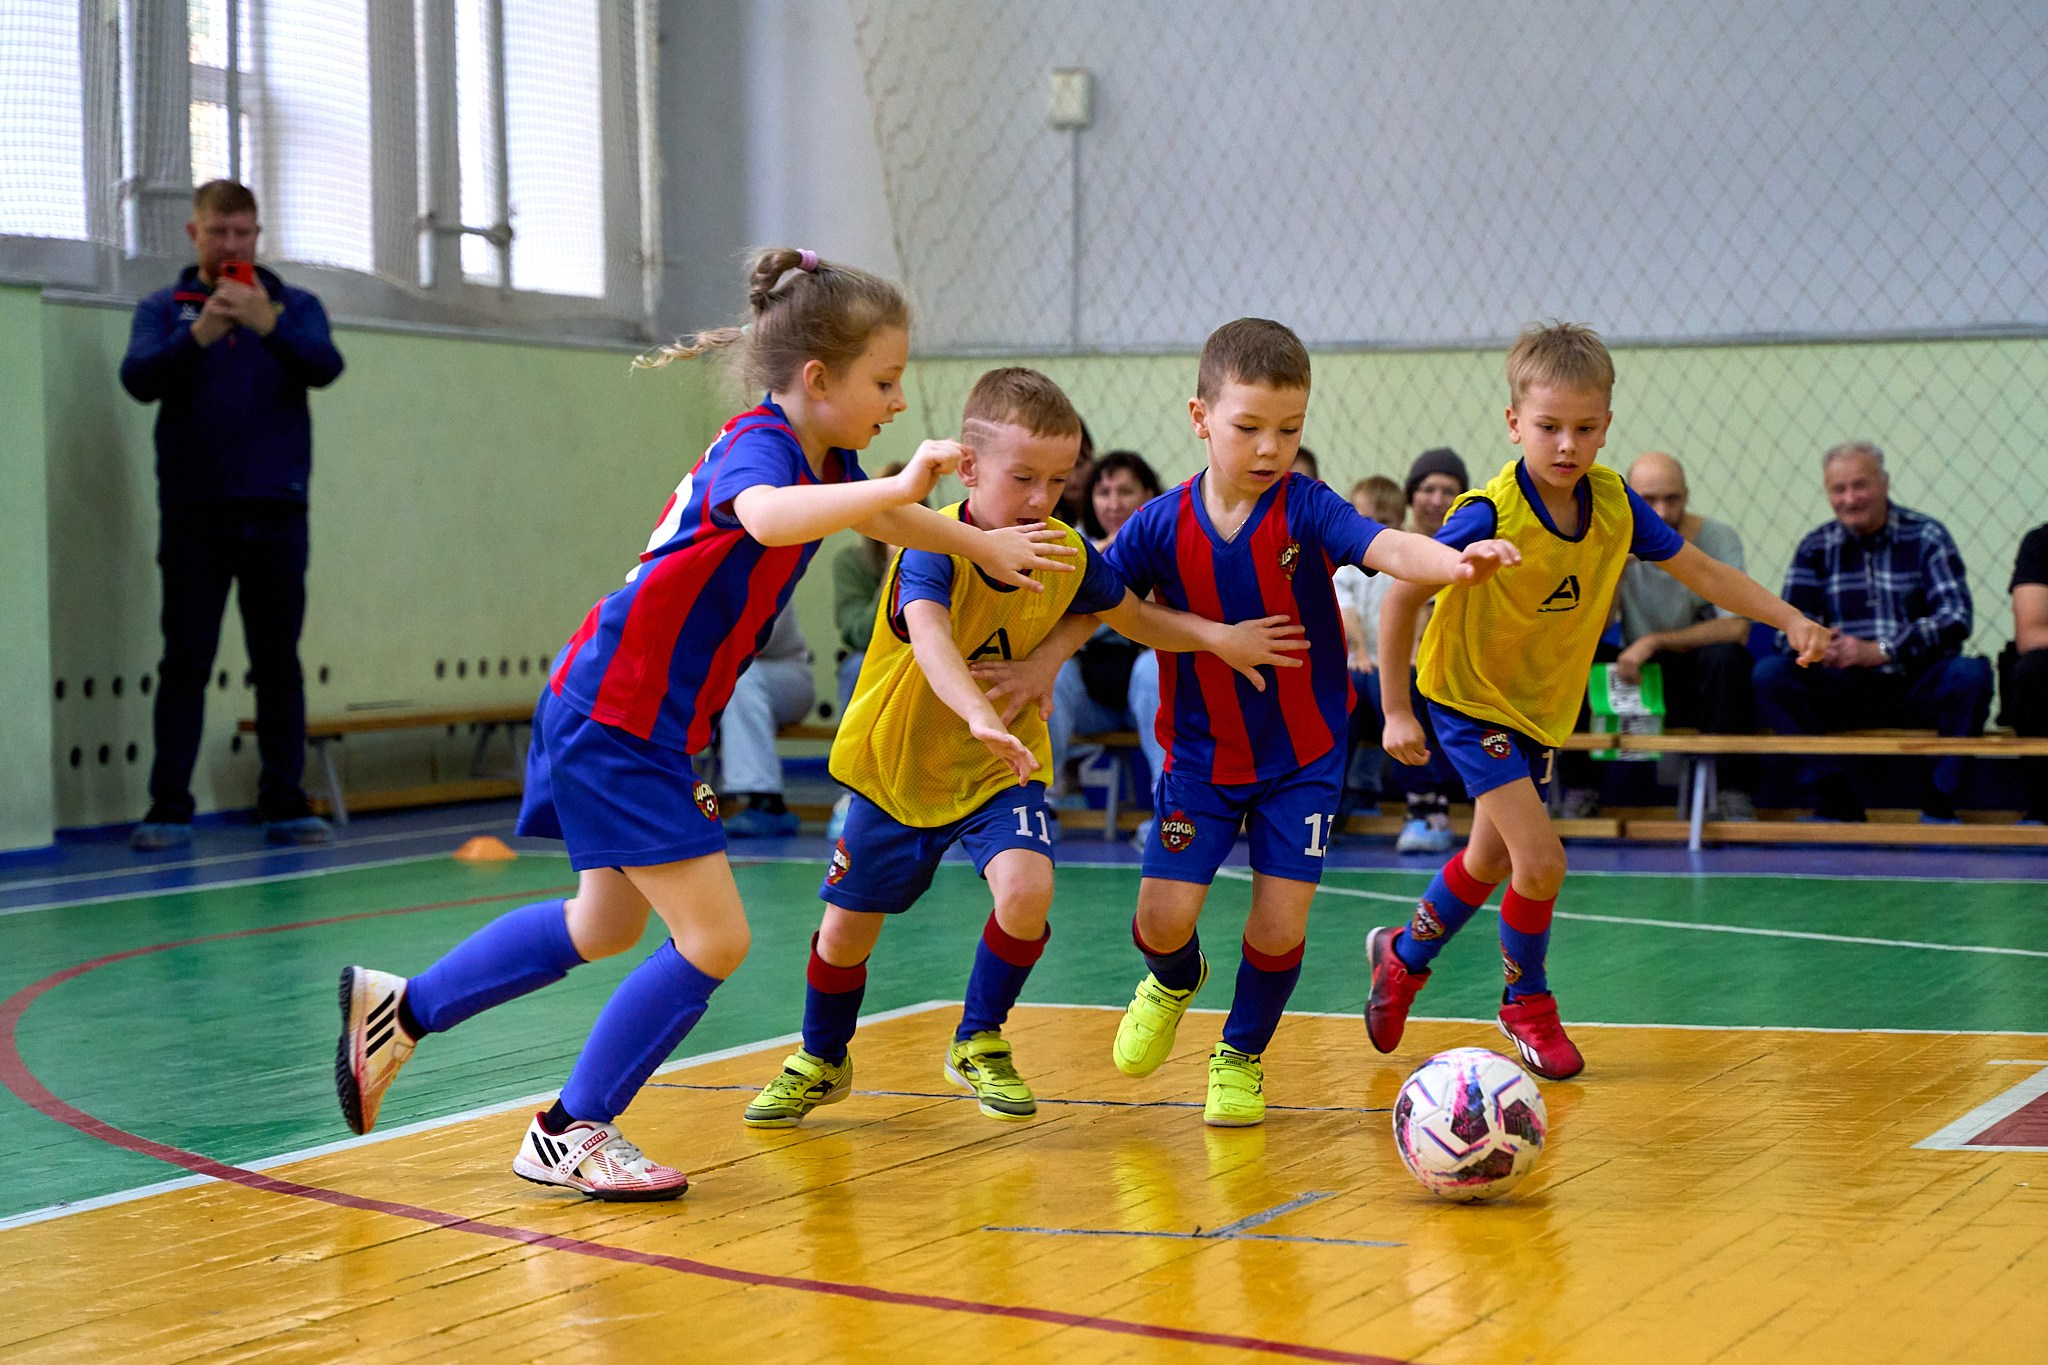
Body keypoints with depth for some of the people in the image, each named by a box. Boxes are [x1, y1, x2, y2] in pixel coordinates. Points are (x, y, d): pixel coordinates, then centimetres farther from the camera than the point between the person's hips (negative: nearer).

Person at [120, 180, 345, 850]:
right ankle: (169, 808, 2)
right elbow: (139, 378, -9)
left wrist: (269, 325, -27)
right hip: (194, 511, -1)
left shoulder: (295, 305, 10)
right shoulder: (162, 309, 8)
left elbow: (325, 366, -9)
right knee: (185, 663, -1)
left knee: (279, 662, 3)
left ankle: (285, 805, 8)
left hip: (276, 509, 1)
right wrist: (200, 334, -25)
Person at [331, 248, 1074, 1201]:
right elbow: (766, 518, -48)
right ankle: (568, 1135, 5)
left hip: (637, 723, 10)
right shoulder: (759, 446, -21)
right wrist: (898, 485, -53)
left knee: (606, 927, 24)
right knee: (713, 940, -8)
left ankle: (398, 1009, 36)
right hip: (616, 720, -10)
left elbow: (885, 523, 31)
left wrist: (986, 545, 29)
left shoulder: (823, 461, 7)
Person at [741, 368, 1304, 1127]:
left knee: (1026, 889, -24)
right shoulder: (935, 546, -27)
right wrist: (980, 714, -64)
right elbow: (929, 637, -47)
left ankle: (979, 1044, 3)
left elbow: (1137, 618, 7)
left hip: (1000, 768, 2)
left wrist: (1216, 637, -9)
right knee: (847, 928, 8)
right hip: (899, 765, -2)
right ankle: (821, 1063, 38)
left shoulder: (1067, 554, -12)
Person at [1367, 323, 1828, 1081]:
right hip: (1471, 698, -6)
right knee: (1540, 860, -14)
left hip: (1544, 705, 6)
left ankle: (1403, 955, 44)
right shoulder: (1489, 515, -29)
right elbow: (1402, 597, -22)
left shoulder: (1615, 502, -13)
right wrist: (1396, 712, -20)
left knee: (1491, 859, 18)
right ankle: (1528, 1002, 12)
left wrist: (1790, 619, -12)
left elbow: (1703, 571, -2)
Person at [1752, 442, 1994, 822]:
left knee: (1971, 673, -32)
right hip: (1848, 691, 2)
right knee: (1769, 675, -22)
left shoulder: (1926, 537, 1)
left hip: (1919, 690, -2)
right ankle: (1838, 798, -23)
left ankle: (1937, 800, -20)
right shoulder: (1816, 547, 9)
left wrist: (1881, 651, -23)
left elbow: (1956, 618, -11)